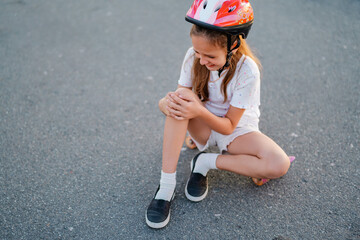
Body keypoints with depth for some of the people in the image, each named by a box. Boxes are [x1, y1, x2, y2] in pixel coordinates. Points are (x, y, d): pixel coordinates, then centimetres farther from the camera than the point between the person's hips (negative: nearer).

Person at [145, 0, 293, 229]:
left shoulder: (247, 71, -25)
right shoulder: (193, 57, -17)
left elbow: (229, 126, -21)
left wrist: (200, 111, -39)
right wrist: (167, 103, -35)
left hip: (237, 130, -1)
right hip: (204, 127, 2)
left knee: (280, 165, -28)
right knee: (180, 99, -31)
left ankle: (206, 162, -12)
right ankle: (166, 187, -29)